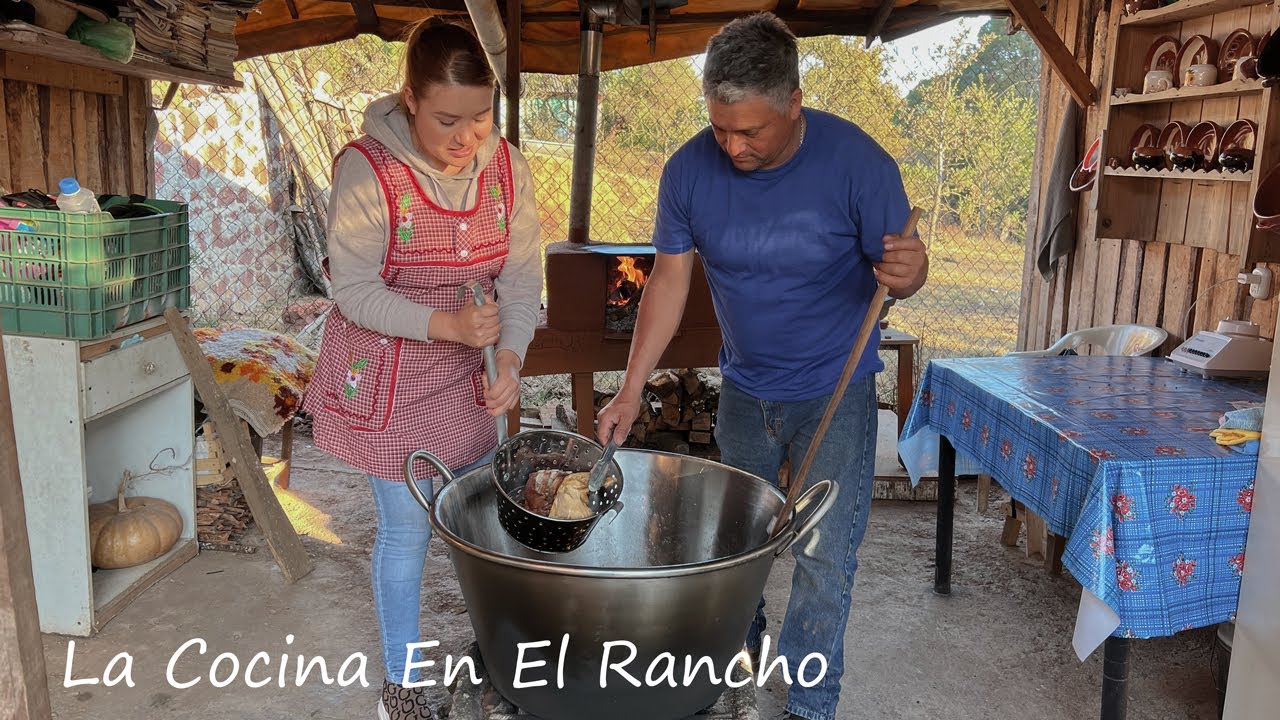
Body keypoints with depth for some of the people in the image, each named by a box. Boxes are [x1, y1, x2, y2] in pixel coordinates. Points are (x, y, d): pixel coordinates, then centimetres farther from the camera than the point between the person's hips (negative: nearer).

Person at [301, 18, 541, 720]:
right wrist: (445, 324, -30)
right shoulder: (368, 169, -21)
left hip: (465, 374, 5)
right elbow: (354, 289, -18)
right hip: (388, 380, -4)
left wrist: (510, 356, -21)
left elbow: (521, 276, -6)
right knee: (407, 529, 4)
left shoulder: (506, 168, -8)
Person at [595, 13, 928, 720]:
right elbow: (670, 278, -6)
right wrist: (631, 389, -11)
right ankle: (738, 651, 44)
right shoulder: (691, 169, -13)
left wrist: (905, 272, -39)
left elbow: (901, 268, -12)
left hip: (835, 390, -3)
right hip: (744, 388, 4)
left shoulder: (856, 161, -21)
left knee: (823, 556, -3)